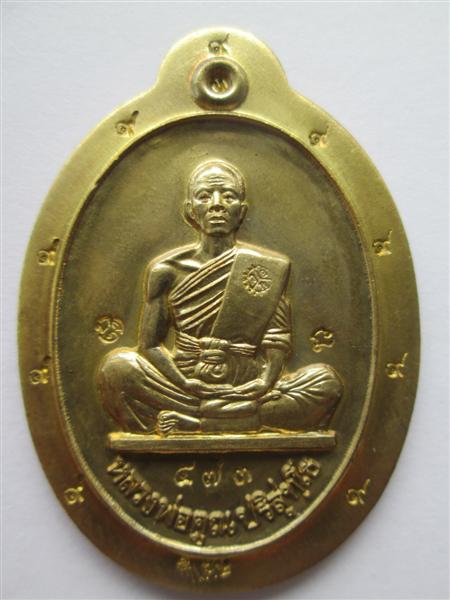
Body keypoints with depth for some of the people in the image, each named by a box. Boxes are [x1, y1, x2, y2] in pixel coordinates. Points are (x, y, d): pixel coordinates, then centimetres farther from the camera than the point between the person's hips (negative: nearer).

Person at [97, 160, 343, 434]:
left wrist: (265, 380, -19)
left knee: (327, 381, -22)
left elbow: (278, 342, 0)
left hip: (247, 389, 1)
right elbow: (150, 343, 0)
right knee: (117, 366, -23)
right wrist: (186, 383, -16)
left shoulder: (268, 267, 2)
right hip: (186, 388, -1)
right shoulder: (167, 270, 2)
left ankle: (188, 422, -22)